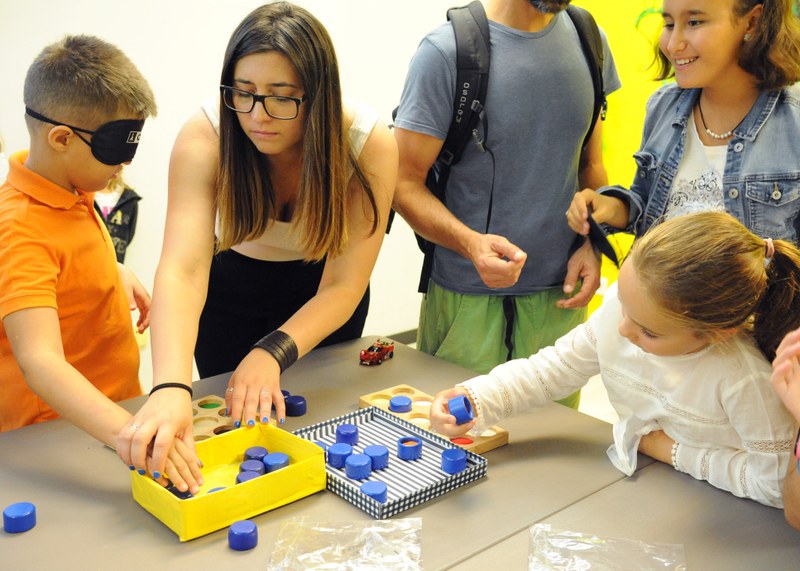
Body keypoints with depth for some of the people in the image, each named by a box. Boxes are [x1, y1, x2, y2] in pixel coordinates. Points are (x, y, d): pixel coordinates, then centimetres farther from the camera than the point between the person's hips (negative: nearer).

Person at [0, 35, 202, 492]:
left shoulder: (70, 190, 0)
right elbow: (39, 360, -42)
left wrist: (117, 273, 9)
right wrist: (126, 430, -54)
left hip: (109, 411, 9)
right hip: (57, 432, -9)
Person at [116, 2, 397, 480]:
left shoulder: (370, 143, -30)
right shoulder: (205, 138, -31)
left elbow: (343, 287, -30)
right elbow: (182, 269, -43)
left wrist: (273, 353, -47)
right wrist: (171, 387, -59)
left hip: (322, 294, 1)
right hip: (233, 286, 0)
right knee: (233, 422, 11)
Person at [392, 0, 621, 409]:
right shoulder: (445, 52, -11)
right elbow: (404, 182, -10)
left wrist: (593, 243, -2)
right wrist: (470, 242, -26)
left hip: (560, 300, 4)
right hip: (468, 304, -4)